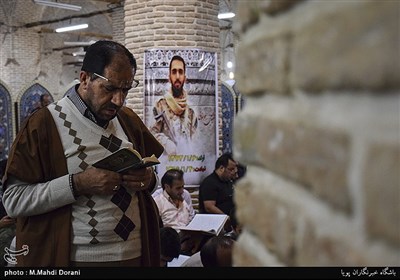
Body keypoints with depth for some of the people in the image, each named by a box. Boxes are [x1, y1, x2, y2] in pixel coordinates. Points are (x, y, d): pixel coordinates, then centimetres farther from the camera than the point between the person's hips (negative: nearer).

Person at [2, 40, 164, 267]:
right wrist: (77, 184, -24)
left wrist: (148, 178, -8)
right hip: (77, 258, -5)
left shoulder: (130, 120, 5)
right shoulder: (45, 124, -11)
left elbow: (149, 174, 15)